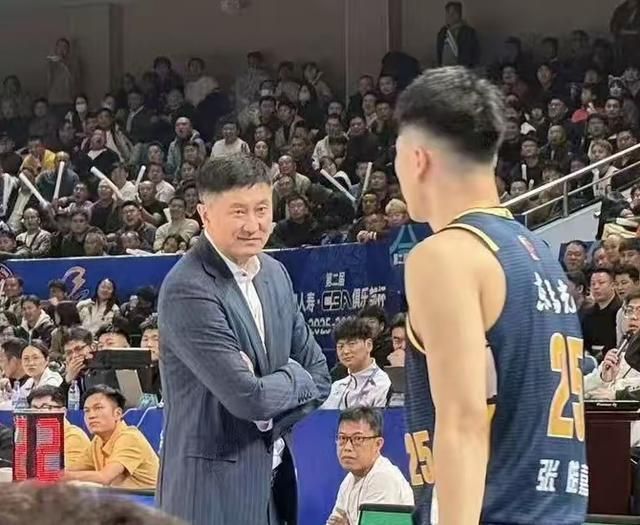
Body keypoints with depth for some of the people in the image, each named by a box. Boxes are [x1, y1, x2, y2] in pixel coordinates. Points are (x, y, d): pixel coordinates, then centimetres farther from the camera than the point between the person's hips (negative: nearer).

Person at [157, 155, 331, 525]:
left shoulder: (276, 274, 10)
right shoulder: (188, 290, -17)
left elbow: (318, 374, 12)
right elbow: (247, 396, -21)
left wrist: (271, 418, -6)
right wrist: (295, 380, -1)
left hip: (273, 477, 8)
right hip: (212, 489, -8)